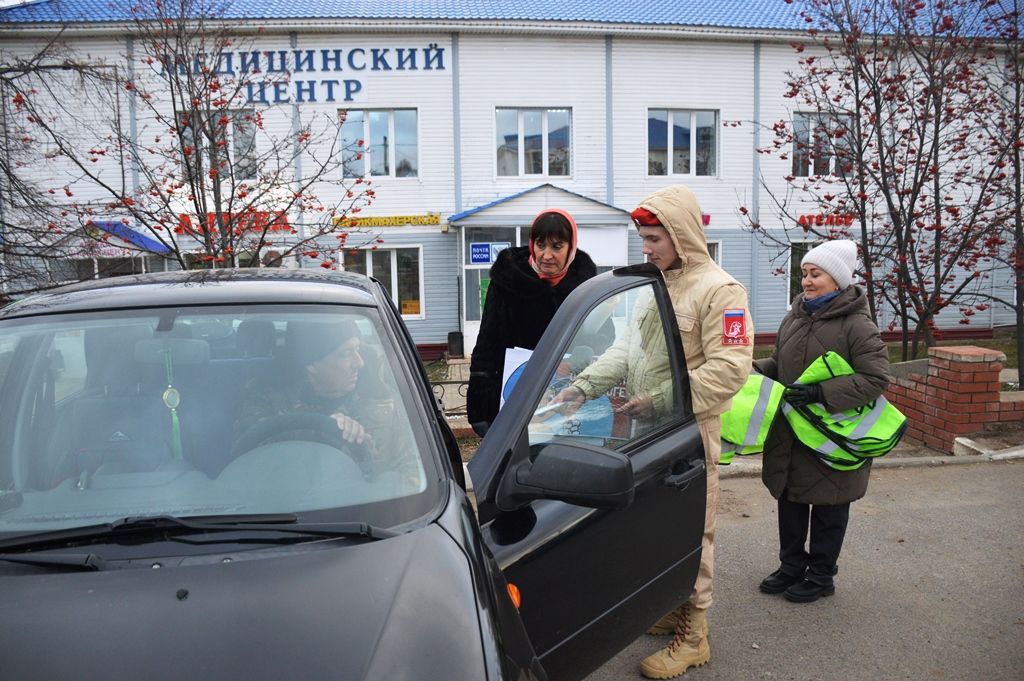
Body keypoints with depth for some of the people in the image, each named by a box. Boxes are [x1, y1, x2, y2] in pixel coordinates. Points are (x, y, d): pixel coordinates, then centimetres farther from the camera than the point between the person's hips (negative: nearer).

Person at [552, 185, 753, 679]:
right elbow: (627, 349, 15)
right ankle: (670, 610, 33)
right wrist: (583, 386, 3)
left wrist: (662, 401, -21)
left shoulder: (719, 290, -12)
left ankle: (692, 636, 15)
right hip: (646, 430, 8)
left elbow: (729, 369, -19)